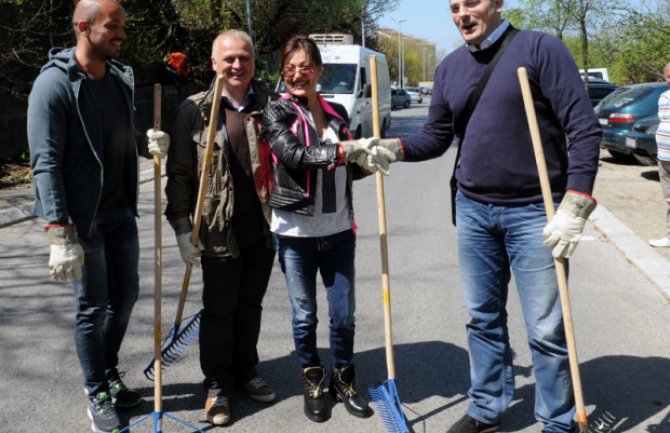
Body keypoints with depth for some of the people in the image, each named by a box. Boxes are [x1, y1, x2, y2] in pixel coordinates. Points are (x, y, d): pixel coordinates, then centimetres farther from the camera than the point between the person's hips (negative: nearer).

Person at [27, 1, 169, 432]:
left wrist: (147, 142, -6)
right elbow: (46, 164, -18)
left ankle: (110, 375, 37)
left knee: (126, 295, 15)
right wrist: (61, 234, -23)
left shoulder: (121, 77, 7)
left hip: (122, 211, 7)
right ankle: (98, 395, 24)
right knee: (93, 306, 5)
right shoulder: (55, 83, -15)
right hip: (83, 217, -7)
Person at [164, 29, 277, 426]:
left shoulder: (271, 105, 4)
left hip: (264, 225, 3)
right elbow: (179, 173, -2)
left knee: (251, 305, 16)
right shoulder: (195, 110, -2)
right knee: (219, 309, 8)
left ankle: (246, 372, 34)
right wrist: (182, 227, -7)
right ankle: (217, 385, 24)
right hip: (219, 228, -2)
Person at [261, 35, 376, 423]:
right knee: (305, 315, 9)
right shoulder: (277, 112, -3)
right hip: (296, 232, -3)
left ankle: (344, 379, 30)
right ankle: (313, 382, 30)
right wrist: (342, 150, -30)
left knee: (344, 313, 9)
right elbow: (294, 155, -21)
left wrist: (368, 161, -2)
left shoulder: (337, 112, 9)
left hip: (338, 229, 3)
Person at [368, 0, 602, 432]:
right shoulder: (450, 67, 8)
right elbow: (437, 136, 12)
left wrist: (574, 206, -21)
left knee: (546, 329, 3)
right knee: (483, 318, 15)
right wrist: (393, 148, -8)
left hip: (534, 212, -5)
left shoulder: (540, 48, -9)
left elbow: (584, 128, -14)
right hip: (472, 210, 5)